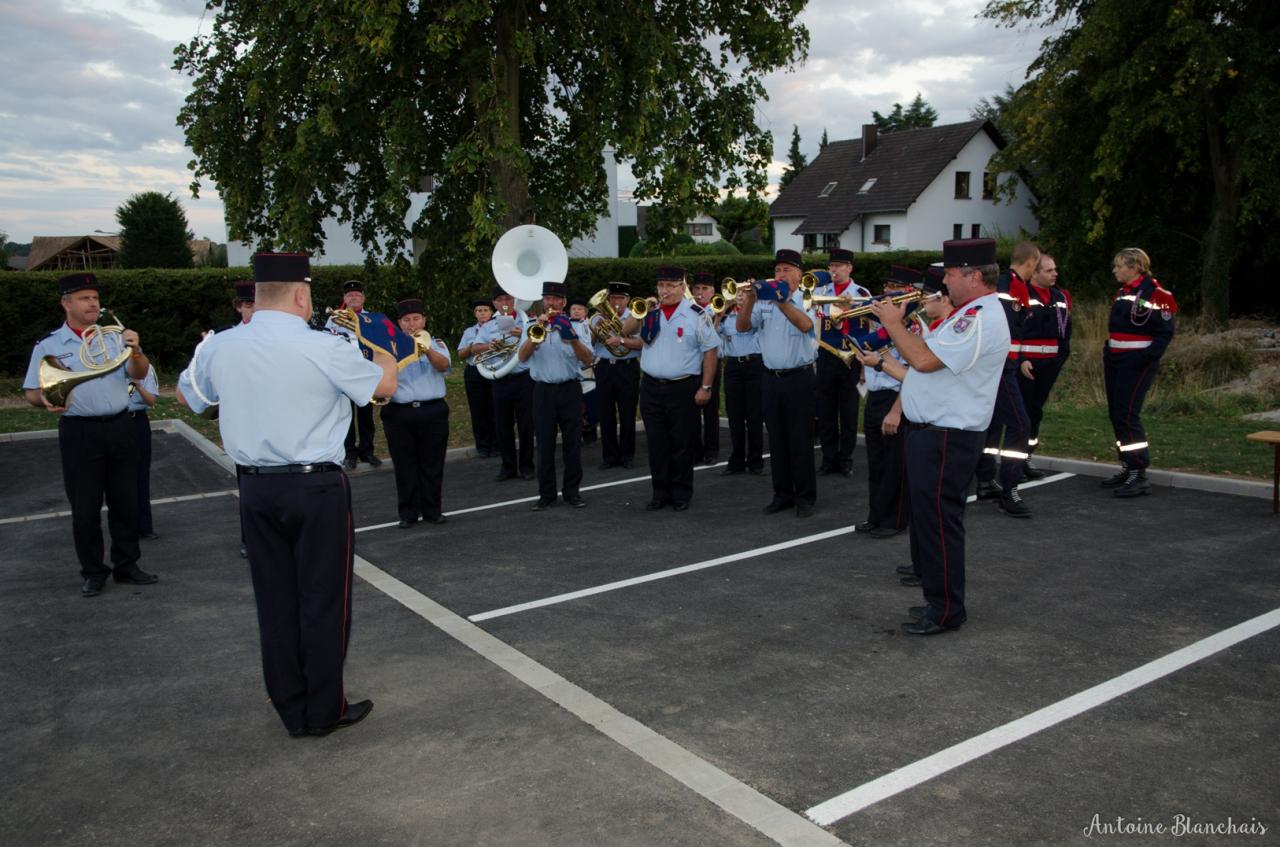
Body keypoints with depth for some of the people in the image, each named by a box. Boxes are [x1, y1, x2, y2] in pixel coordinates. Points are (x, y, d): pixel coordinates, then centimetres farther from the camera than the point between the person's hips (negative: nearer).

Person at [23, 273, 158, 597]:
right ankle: (93, 572, 17)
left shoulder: (114, 337, 8)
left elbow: (139, 374, -1)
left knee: (125, 500, 9)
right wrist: (46, 400, -21)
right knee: (85, 506, 4)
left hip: (120, 427, 3)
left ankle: (126, 565, 21)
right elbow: (31, 393, 1)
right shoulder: (49, 345, 1)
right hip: (79, 432, -2)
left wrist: (135, 351, -21)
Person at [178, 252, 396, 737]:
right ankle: (324, 710, 18)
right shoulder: (325, 348, -16)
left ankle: (292, 711, 24)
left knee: (275, 601, 13)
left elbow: (186, 394, 20)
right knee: (324, 600, 7)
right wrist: (381, 353, 18)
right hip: (317, 487, -5)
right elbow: (385, 385, -1)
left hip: (256, 489, 5)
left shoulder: (221, 347, -1)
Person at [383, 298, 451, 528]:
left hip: (433, 412, 0)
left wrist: (426, 349, -31)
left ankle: (432, 510, 16)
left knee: (432, 465, 5)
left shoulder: (435, 343, 8)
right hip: (399, 414, 0)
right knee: (405, 467, 4)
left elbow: (443, 365, -13)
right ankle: (408, 513, 12)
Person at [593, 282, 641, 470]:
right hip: (604, 368, 2)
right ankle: (609, 455, 14)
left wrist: (621, 341, -21)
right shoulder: (599, 318, 11)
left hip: (628, 368, -2)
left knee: (628, 414, 2)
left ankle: (627, 455, 14)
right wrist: (597, 327, -11)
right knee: (606, 414, 4)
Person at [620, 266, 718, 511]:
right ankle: (661, 492, 18)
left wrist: (706, 387, -8)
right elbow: (625, 332, 13)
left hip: (683, 388, -4)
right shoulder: (649, 310, 10)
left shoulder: (696, 315, -5)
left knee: (681, 444, 4)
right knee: (656, 444, 8)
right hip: (651, 387, 4)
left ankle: (681, 494, 16)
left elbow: (709, 351, -5)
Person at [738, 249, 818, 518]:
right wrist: (750, 300, -17)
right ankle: (782, 493, 20)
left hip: (799, 377, -4)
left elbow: (805, 325, -24)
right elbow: (742, 326, -2)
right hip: (771, 378, 4)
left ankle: (805, 496, 10)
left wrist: (781, 301, -35)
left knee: (800, 439, 0)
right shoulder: (764, 302, 8)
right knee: (776, 439, 10)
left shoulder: (806, 301, -4)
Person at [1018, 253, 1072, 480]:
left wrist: (1061, 357, 12)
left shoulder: (1061, 297, 13)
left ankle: (1026, 459, 21)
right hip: (1025, 364, -7)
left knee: (1036, 411, 12)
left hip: (1050, 365, 7)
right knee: (1021, 412, -4)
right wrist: (1020, 360, -18)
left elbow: (1066, 330, 19)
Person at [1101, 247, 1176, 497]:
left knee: (1127, 415, -13)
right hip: (1115, 361, 9)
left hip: (1137, 364, -9)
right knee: (1116, 414, 11)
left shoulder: (1154, 293, -13)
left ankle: (1140, 476, -9)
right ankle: (1127, 468, 21)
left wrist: (1146, 357, -21)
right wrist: (1108, 352, 13)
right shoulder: (1122, 293, 14)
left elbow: (1165, 331, -15)